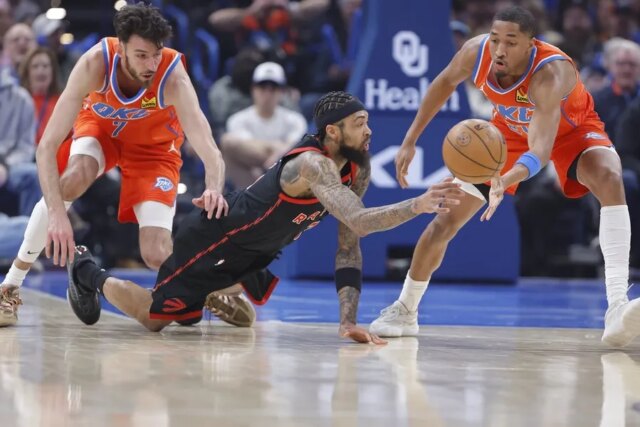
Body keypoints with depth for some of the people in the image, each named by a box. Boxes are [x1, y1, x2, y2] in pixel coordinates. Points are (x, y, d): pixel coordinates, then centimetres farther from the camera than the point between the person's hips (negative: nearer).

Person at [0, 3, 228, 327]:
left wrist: (214, 190, -65)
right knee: (73, 179, -34)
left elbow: (210, 153, -41)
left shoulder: (173, 77, -36)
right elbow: (47, 146, -37)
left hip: (153, 145, 0)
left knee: (157, 256, -18)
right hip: (99, 126, 1)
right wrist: (57, 214, -50)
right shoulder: (96, 63, -36)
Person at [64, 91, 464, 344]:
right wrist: (419, 205, -56)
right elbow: (359, 222, -48)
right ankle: (89, 273, 24)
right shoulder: (312, 165, -34)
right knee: (155, 316, 2)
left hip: (253, 251, 9)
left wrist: (348, 321, -13)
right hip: (215, 238, -9)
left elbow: (349, 245, -4)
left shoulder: (358, 169, -7)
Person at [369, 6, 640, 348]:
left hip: (570, 129, -4)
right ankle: (404, 311, 23)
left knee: (609, 177, -36)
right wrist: (411, 139, -2)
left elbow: (541, 150, -53)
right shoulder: (477, 52, -28)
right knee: (447, 218, 0)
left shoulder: (550, 73, -42)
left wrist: (506, 180, -72)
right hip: (511, 129, 5)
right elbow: (446, 81, -3)